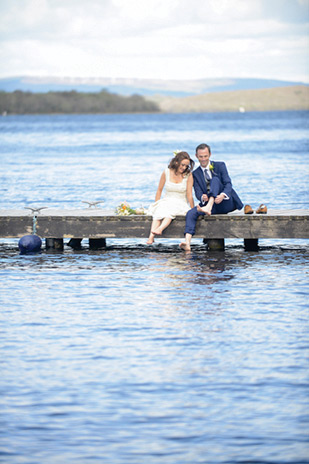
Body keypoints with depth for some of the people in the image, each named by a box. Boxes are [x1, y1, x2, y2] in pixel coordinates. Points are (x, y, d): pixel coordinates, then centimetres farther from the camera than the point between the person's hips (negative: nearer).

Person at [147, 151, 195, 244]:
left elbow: (189, 194, -6)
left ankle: (160, 229, -61)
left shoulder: (188, 175, -5)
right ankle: (151, 237, -51)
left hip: (181, 204, -1)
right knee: (158, 212, -32)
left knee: (170, 211, -36)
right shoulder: (166, 172, 1)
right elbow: (159, 190, 9)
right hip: (166, 202, 2)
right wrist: (156, 205, 3)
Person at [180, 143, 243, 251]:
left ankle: (208, 208, -47)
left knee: (215, 179, -26)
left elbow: (228, 184, -4)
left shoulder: (220, 165, 8)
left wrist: (222, 195, -27)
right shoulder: (195, 174, 14)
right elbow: (197, 192, 1)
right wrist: (202, 197, -26)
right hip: (208, 203, 2)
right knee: (191, 213, -26)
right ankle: (187, 242, -46)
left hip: (226, 203, -2)